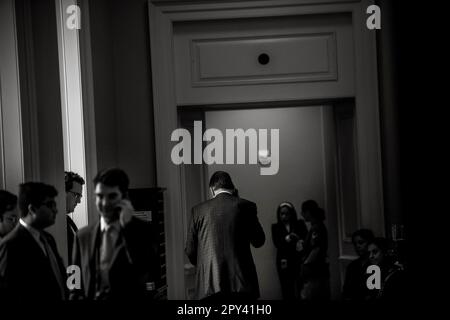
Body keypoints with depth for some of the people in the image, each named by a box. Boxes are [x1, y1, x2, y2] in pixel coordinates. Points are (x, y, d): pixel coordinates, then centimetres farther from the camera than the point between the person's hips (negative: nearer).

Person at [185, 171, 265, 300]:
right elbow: (258, 241, 11)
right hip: (241, 282, 0)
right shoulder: (246, 206, 1)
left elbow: (190, 250, 8)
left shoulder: (199, 210, 4)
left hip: (209, 283, 1)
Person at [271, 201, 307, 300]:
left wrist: (300, 241, -22)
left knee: (301, 290, -9)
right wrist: (287, 238, -21)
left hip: (299, 261, 0)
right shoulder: (276, 227, 9)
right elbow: (277, 243, -4)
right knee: (287, 291, -5)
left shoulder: (300, 224, 10)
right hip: (284, 263, 0)